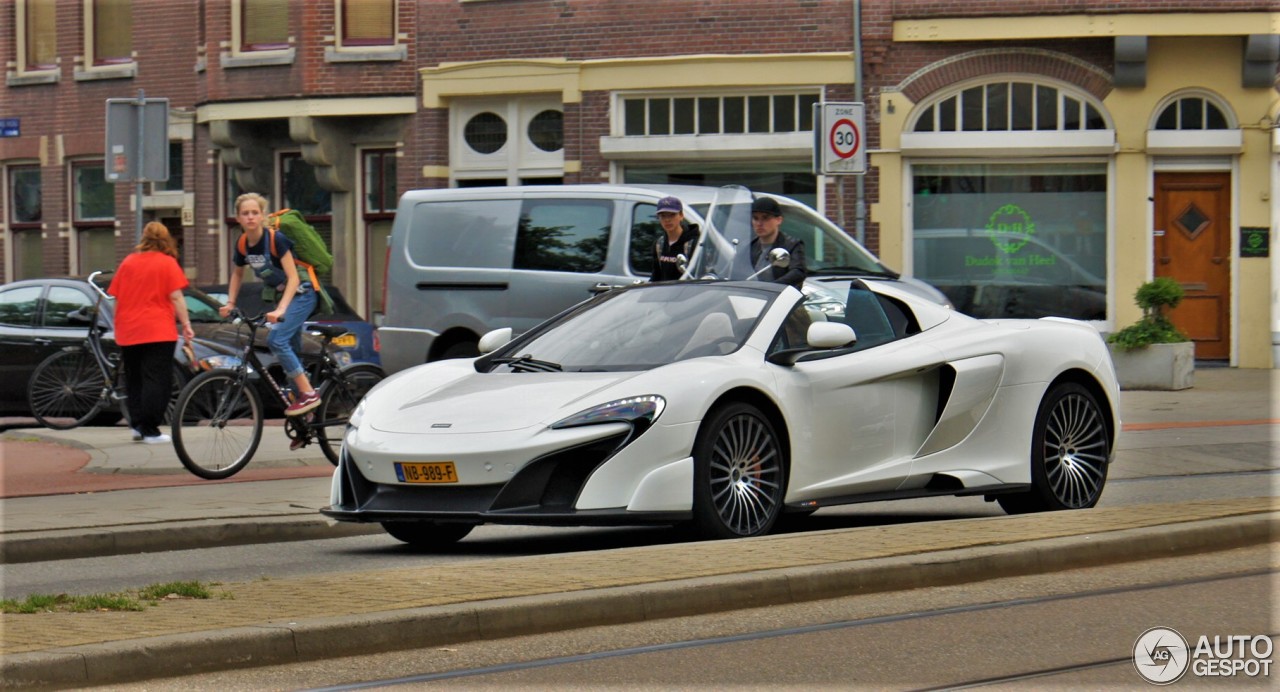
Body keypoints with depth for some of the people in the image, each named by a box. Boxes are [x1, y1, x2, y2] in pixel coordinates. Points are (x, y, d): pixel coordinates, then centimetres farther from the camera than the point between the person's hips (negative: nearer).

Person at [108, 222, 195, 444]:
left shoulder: (127, 262, 10)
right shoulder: (167, 263, -1)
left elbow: (117, 297, 14)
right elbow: (176, 297, -8)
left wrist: (119, 327, 24)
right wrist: (186, 324, -3)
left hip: (128, 333, 4)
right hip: (157, 332, -4)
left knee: (134, 381, 14)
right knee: (156, 380, -3)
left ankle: (137, 425, 11)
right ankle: (150, 430, -8)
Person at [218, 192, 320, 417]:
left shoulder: (275, 239, -22)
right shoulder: (243, 245, -1)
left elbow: (293, 278, -26)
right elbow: (237, 275, 18)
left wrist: (280, 309, -36)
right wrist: (230, 303, 5)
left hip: (301, 294, -8)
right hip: (282, 296, 8)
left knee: (277, 340, -23)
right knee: (291, 352, 10)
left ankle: (309, 393, -18)